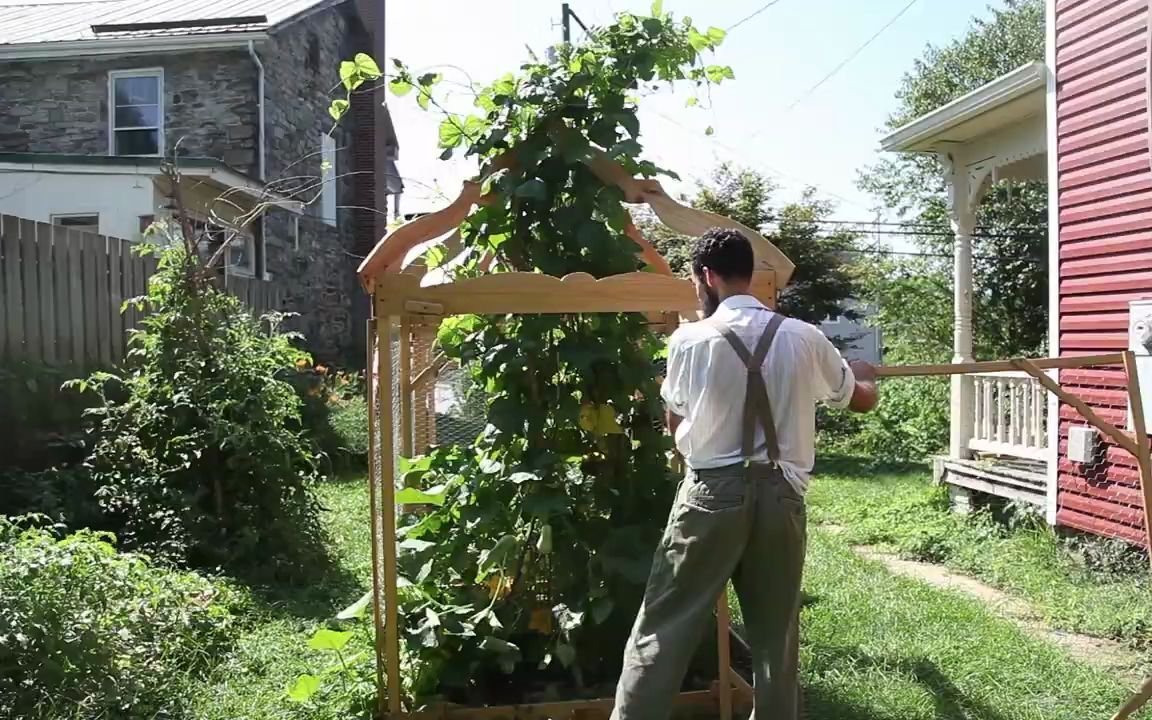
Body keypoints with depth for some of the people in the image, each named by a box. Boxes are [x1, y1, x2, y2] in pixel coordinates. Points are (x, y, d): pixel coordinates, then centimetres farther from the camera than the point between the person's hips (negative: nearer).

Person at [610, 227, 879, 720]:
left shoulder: (689, 339, -5)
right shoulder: (803, 339, 1)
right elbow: (862, 400, 16)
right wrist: (866, 374, 40)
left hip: (712, 494, -2)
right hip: (780, 495, 3)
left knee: (662, 630, 5)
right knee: (775, 637, 15)